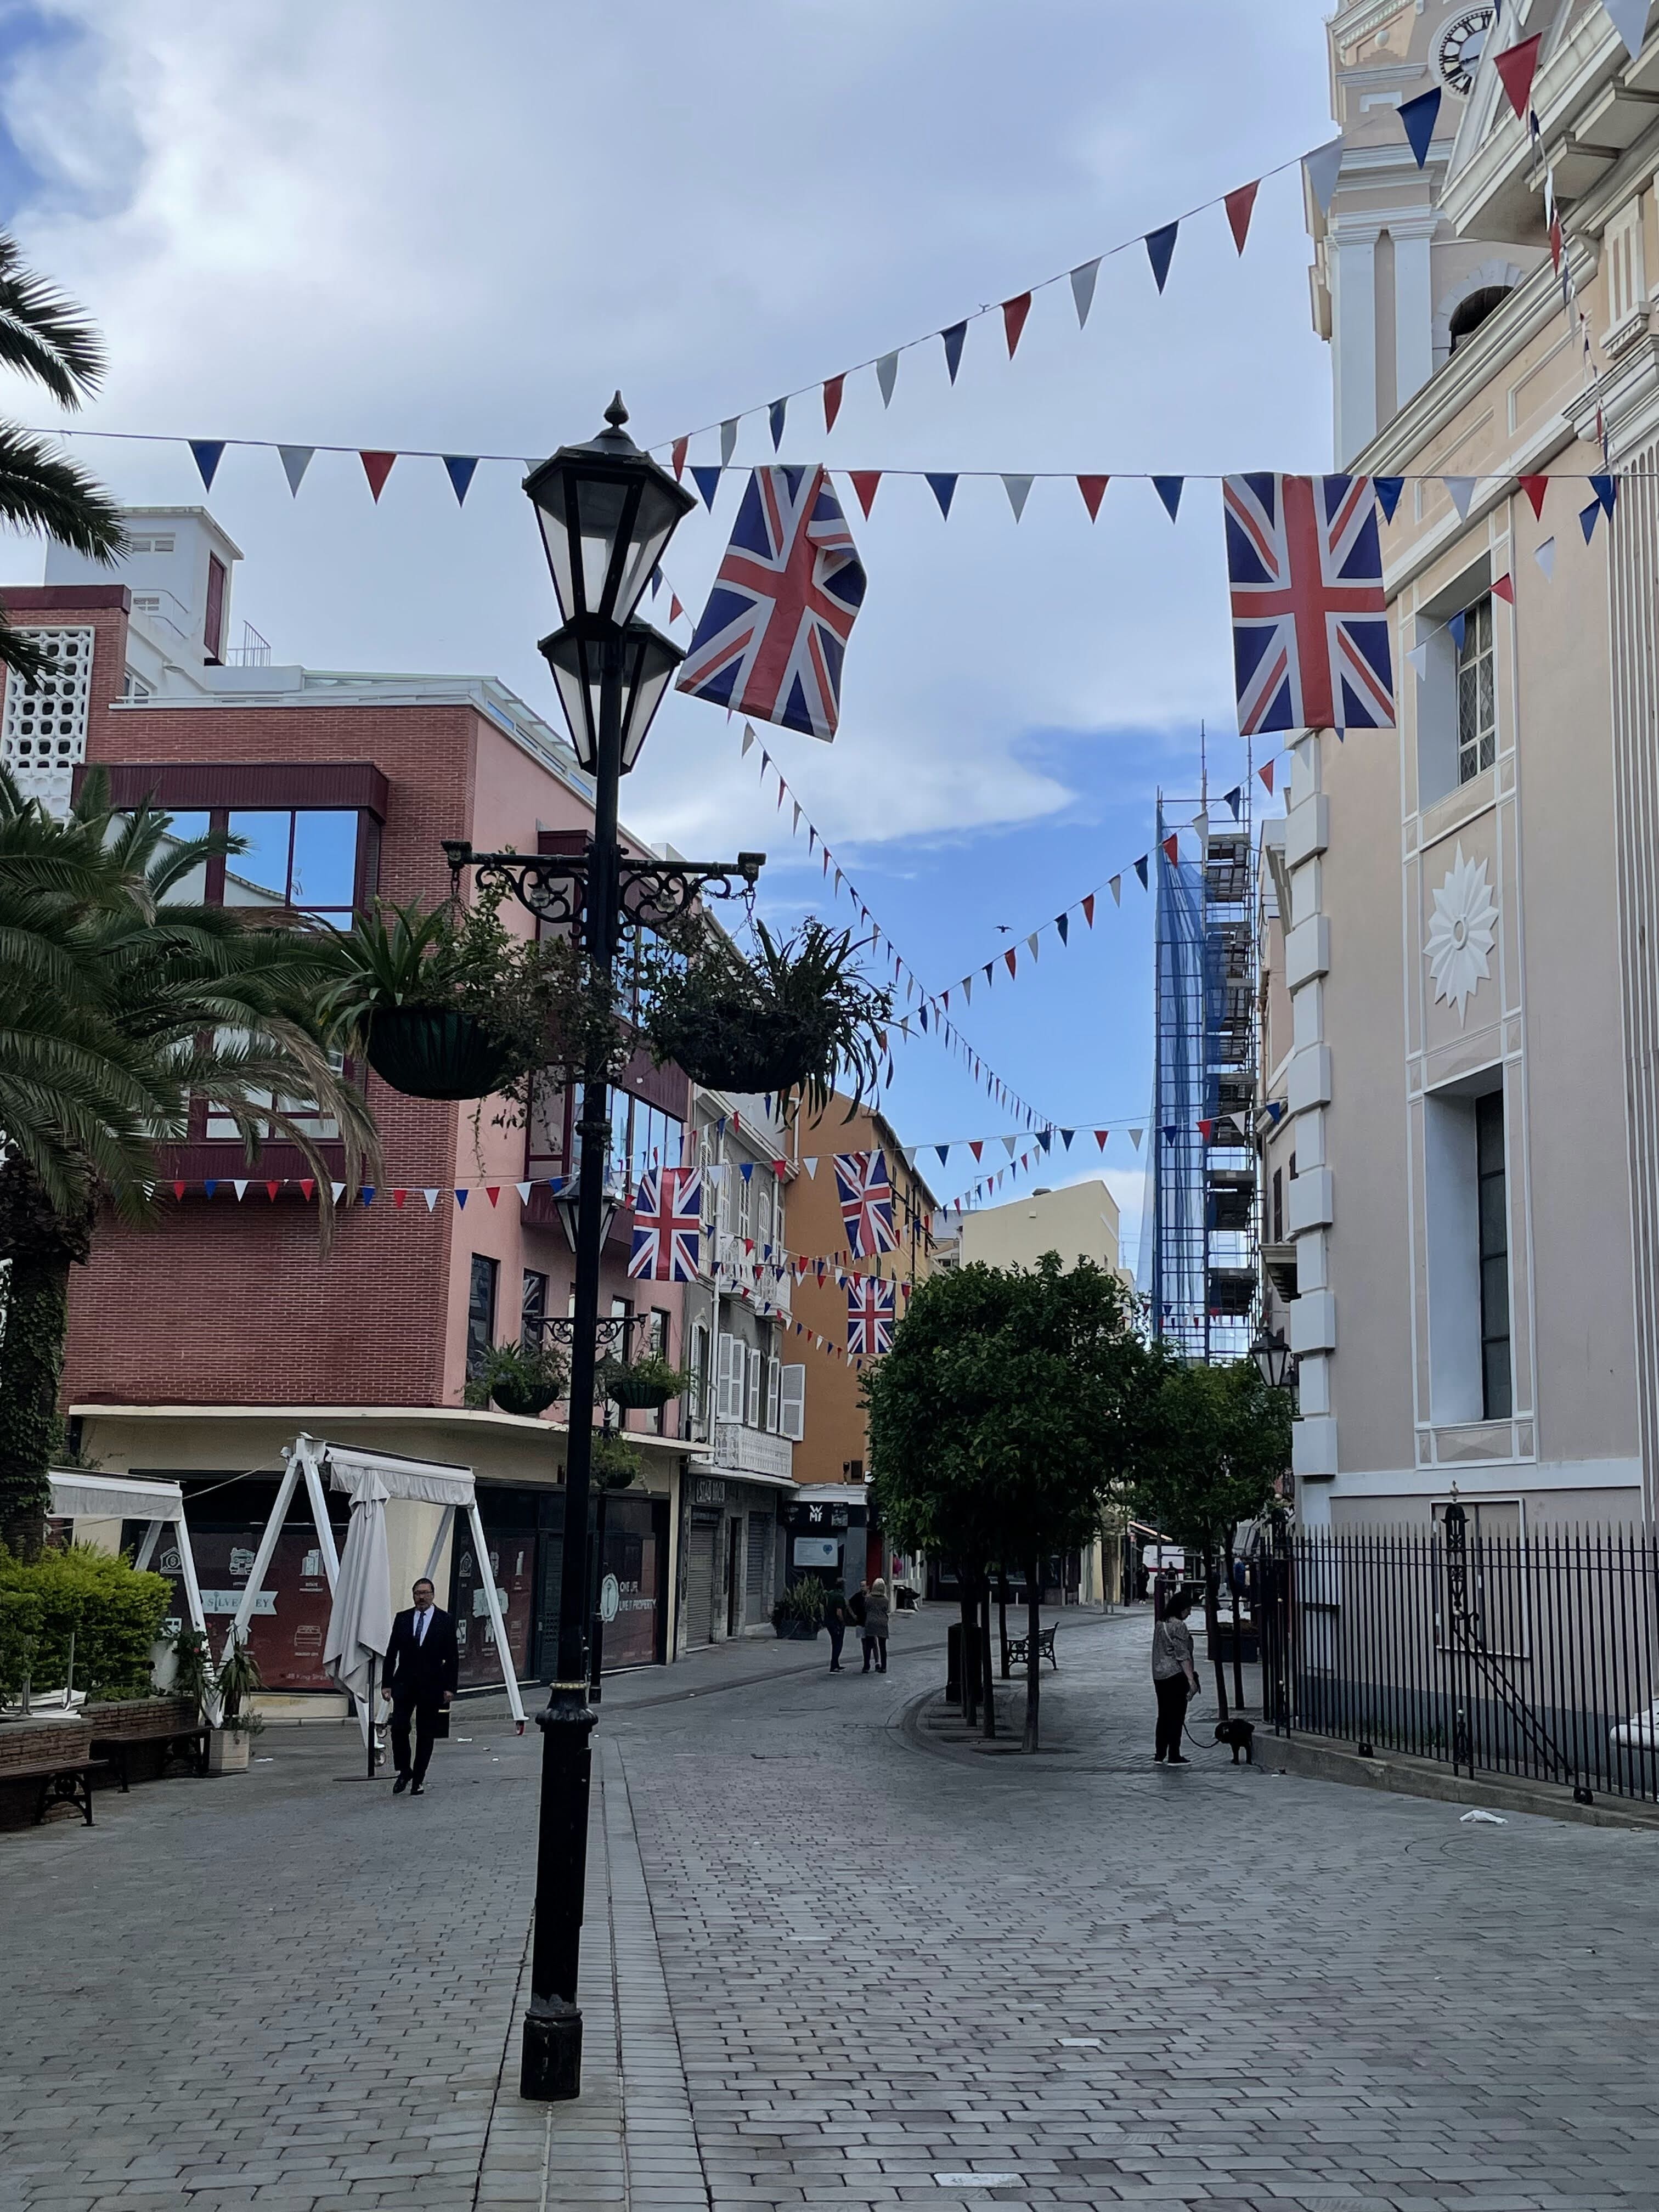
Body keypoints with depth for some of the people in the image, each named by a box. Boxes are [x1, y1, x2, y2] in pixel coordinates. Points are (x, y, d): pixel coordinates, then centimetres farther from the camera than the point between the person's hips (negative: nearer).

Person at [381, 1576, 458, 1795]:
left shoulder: (445, 1621, 1)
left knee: (425, 1734, 2)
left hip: (431, 1686, -1)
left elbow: (452, 1658, 1)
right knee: (399, 1727, -11)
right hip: (404, 1683, 1)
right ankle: (404, 1771, 10)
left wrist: (450, 1687, -6)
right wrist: (387, 1683, 2)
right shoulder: (402, 1619, 7)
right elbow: (392, 1652, 9)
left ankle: (418, 1780, 12)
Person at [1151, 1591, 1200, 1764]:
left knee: (1164, 1715, 14)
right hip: (1176, 1676, -8)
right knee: (1177, 1716, -3)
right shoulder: (1178, 1626, -14)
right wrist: (1191, 1680, -18)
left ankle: (1160, 1754, 19)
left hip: (1159, 1676, 8)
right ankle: (1174, 1756, -1)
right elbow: (1183, 1655, -18)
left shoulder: (1160, 1625, 13)